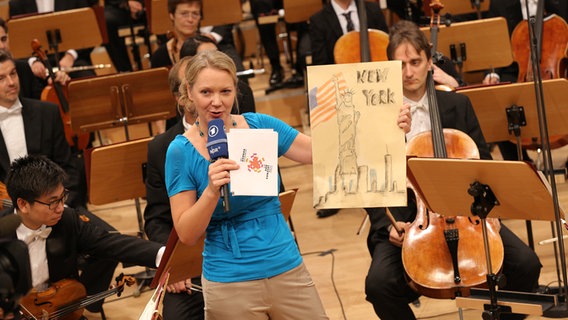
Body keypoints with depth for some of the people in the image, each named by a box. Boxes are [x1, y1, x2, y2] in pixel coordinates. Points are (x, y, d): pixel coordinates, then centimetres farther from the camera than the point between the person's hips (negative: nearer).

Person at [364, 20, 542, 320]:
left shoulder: (458, 105, 9)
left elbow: (482, 162, 13)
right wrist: (388, 226, -16)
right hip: (405, 218, -2)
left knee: (525, 263, -19)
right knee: (379, 283, -30)